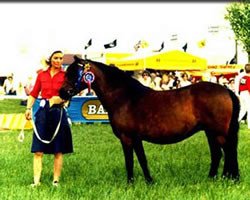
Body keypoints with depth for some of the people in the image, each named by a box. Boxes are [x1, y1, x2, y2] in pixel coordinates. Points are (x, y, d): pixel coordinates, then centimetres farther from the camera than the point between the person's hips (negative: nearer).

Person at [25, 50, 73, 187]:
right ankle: (36, 181, -1)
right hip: (43, 111, 2)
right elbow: (33, 94, 6)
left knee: (58, 151, 5)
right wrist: (28, 108, -6)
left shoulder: (65, 75, 2)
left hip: (58, 112, -2)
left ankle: (56, 181, 13)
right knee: (38, 150, -2)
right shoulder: (41, 75, 8)